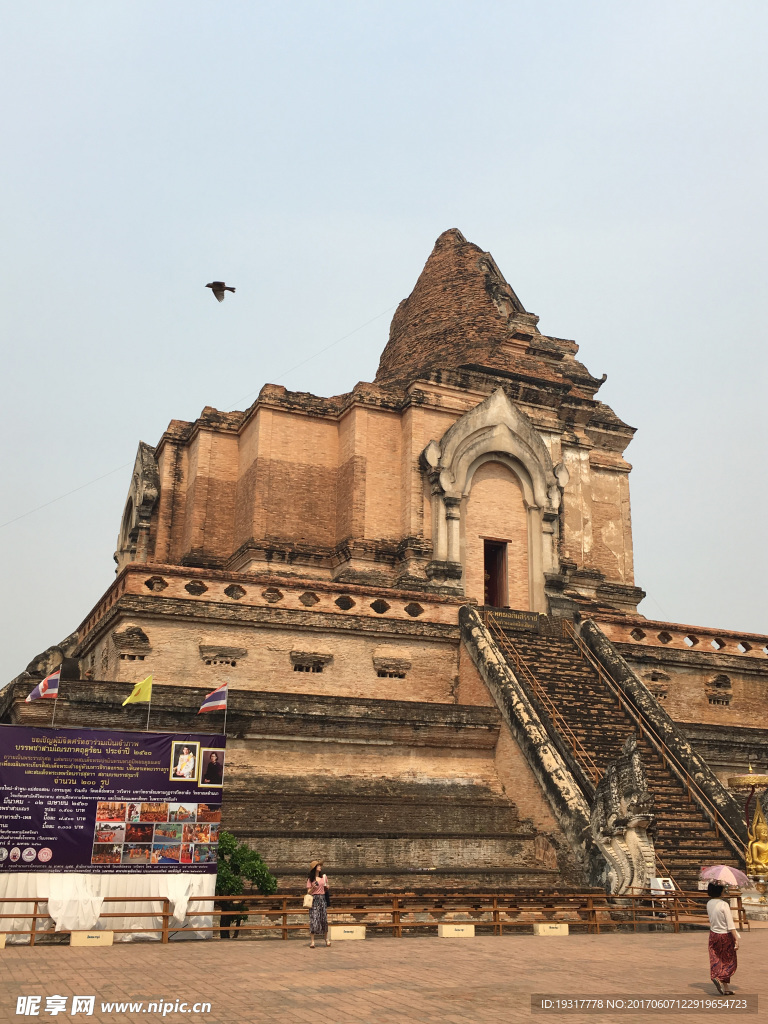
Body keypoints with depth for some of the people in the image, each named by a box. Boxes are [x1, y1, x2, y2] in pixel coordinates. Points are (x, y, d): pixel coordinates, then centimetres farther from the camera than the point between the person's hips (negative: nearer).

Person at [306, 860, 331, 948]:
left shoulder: (324, 877, 11)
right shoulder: (310, 879, 2)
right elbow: (309, 892, 2)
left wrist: (326, 887, 0)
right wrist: (313, 888, -15)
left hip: (322, 899, 3)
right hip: (314, 900, -3)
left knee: (324, 919, 3)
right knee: (313, 919, -8)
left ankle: (326, 939, 18)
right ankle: (312, 941, -4)